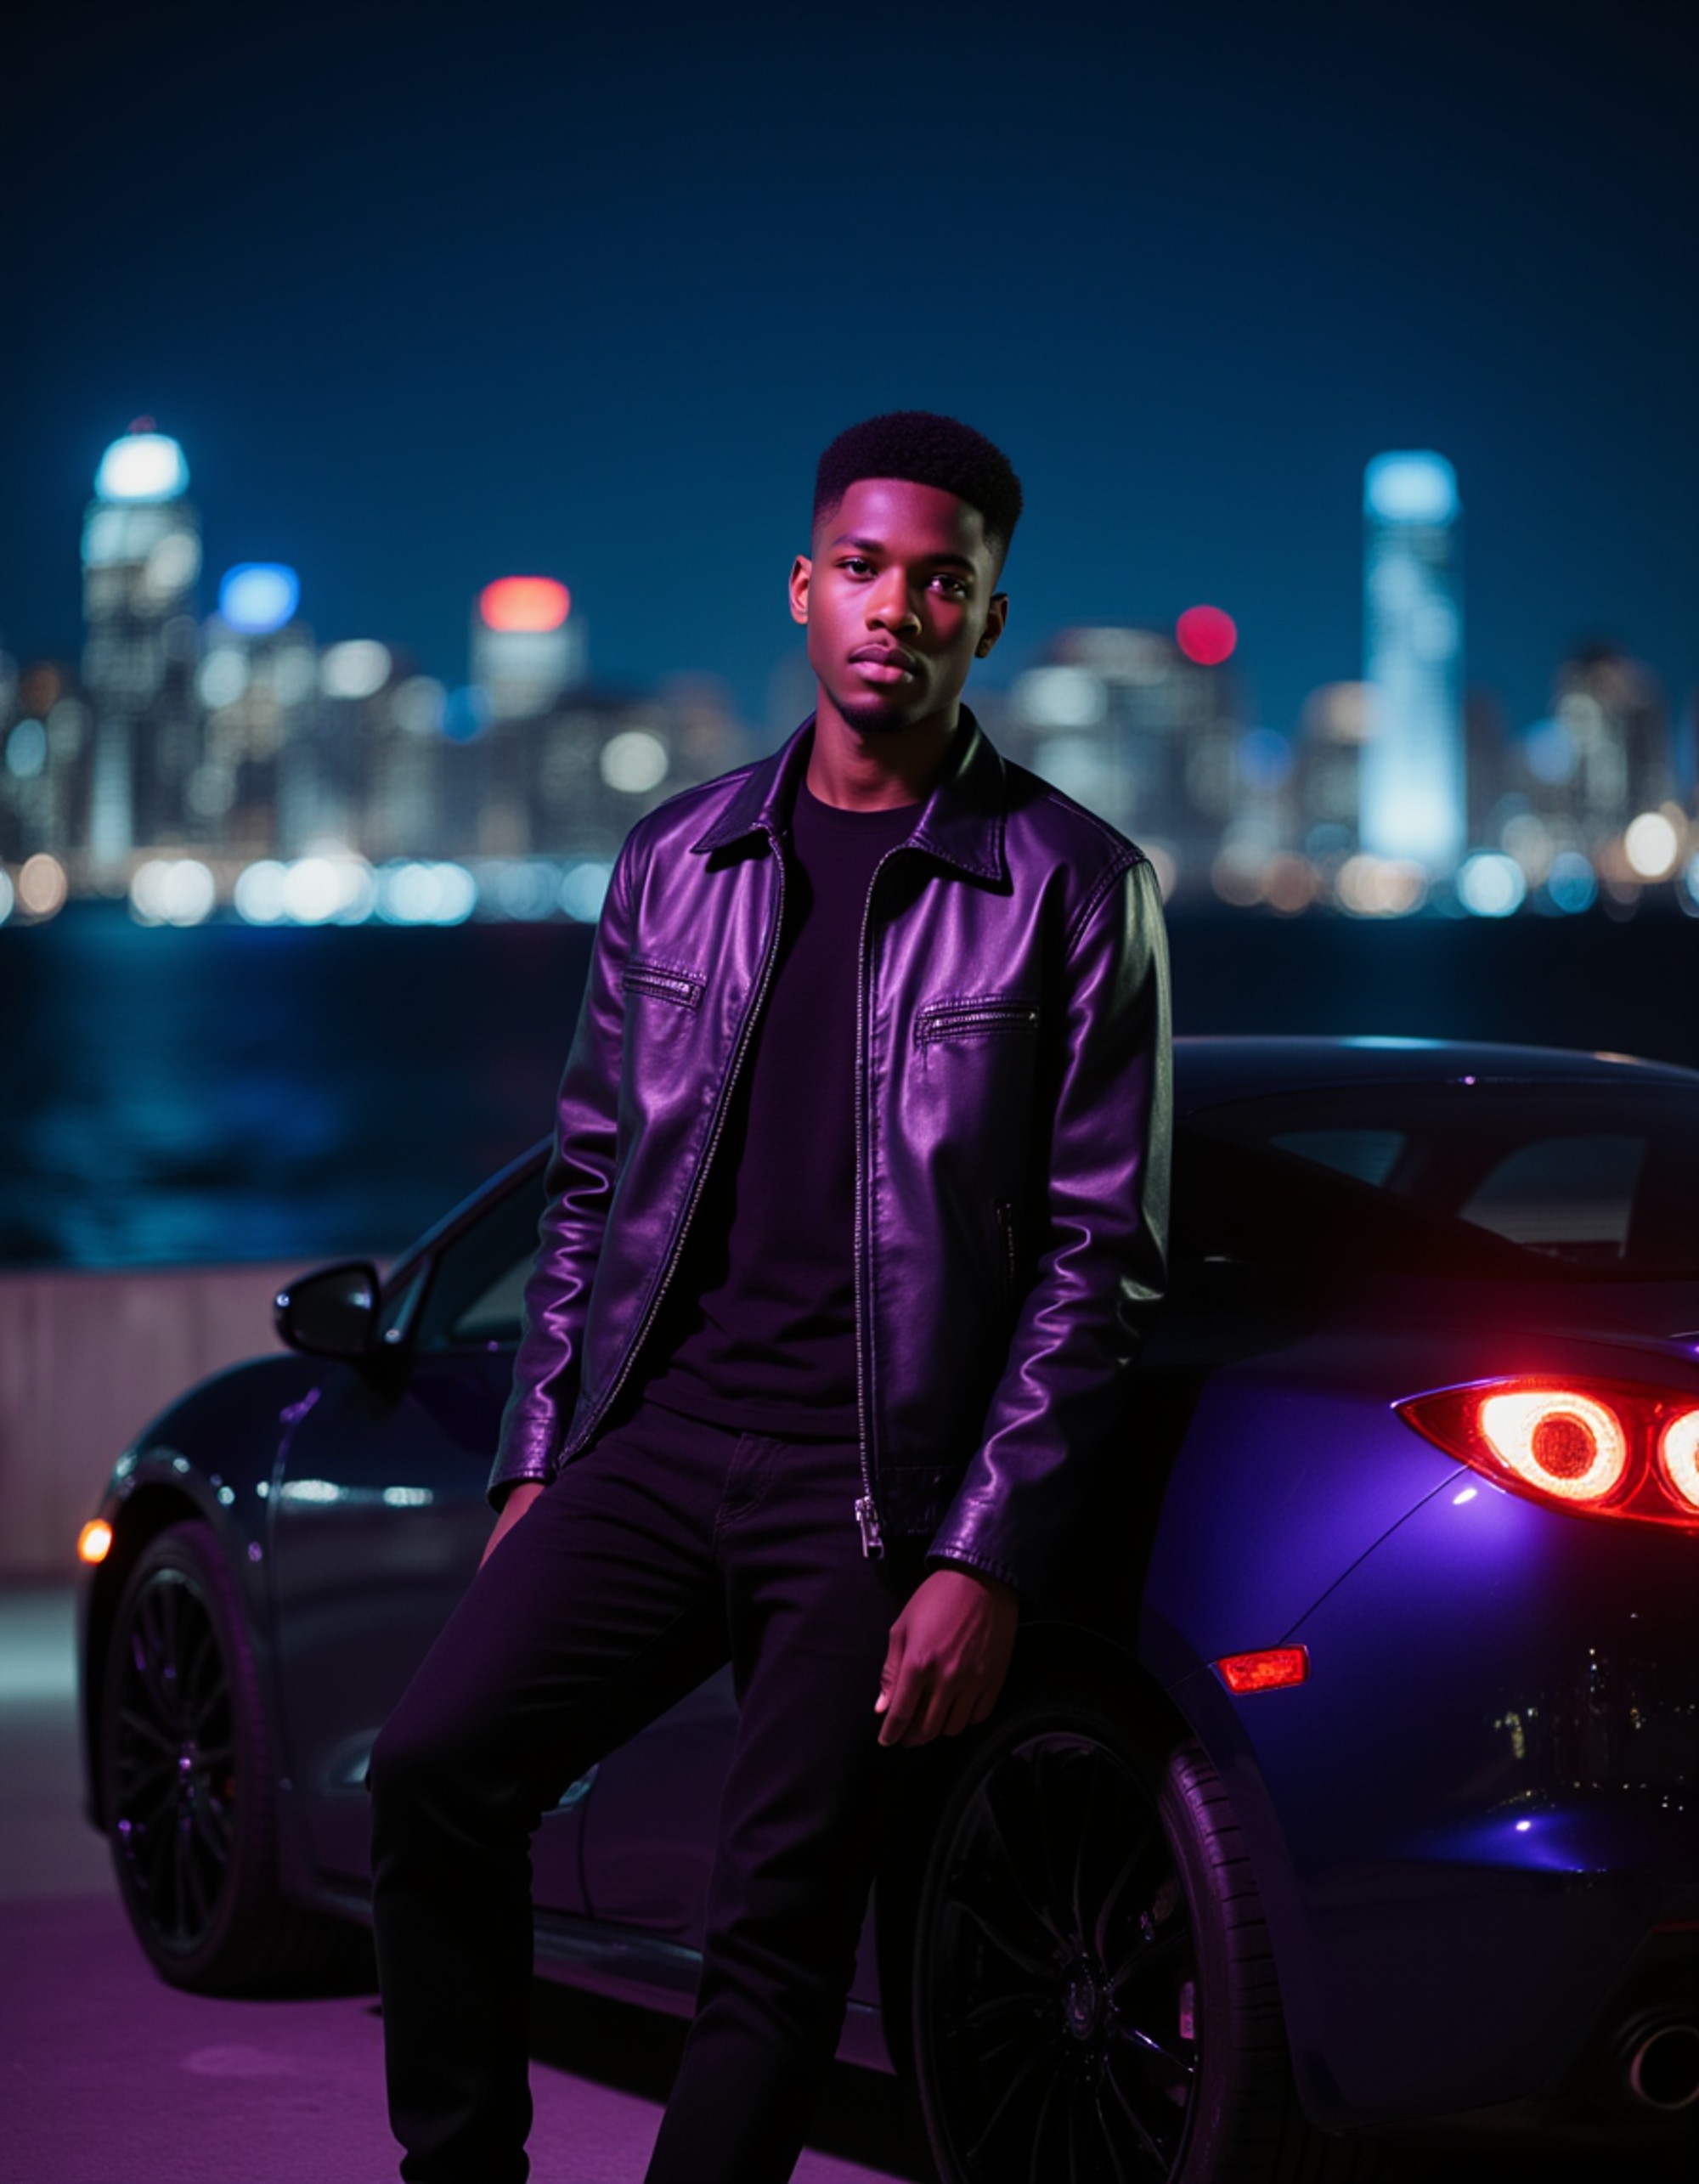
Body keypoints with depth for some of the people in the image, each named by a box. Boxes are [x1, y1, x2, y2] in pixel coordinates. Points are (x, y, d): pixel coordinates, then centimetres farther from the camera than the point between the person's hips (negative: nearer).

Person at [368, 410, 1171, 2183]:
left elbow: (1100, 1254, -2)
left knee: (777, 1924, -5)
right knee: (431, 1769, -15)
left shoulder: (1074, 890, 0)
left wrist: (985, 1561, -9)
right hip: (659, 1435, 3)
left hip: (875, 1481, -3)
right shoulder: (677, 863, 13)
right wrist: (534, 1461, 10)